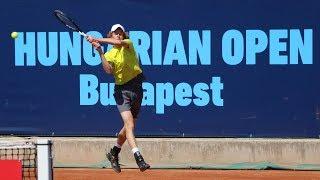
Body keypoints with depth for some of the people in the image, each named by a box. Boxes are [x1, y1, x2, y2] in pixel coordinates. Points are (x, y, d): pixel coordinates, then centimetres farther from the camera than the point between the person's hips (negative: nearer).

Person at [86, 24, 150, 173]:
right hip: (122, 90, -3)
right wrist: (100, 52, -21)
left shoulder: (128, 44, 6)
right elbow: (109, 70, -16)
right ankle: (138, 158, -30)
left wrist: (97, 40, -19)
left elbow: (118, 42, -18)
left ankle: (114, 153, 34)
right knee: (129, 124, -20)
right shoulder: (109, 54, 3)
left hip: (136, 88, 3)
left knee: (128, 127, 12)